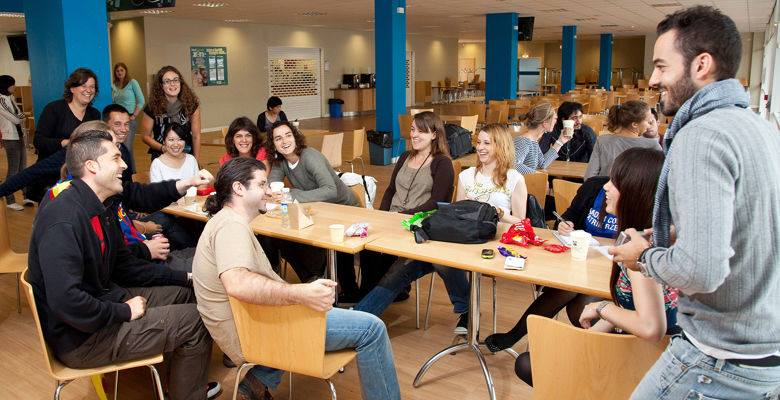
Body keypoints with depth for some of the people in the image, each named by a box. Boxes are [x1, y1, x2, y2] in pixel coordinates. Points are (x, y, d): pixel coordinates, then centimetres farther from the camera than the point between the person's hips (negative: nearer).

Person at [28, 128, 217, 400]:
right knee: (194, 321, -13)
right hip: (80, 337, -11)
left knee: (183, 294, 17)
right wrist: (124, 312, -20)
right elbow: (65, 301, -33)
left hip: (102, 299, 11)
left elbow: (124, 267, 15)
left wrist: (184, 277, 10)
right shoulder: (63, 219, -27)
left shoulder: (101, 211, 7)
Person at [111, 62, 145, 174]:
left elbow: (141, 101, -4)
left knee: (127, 147, -14)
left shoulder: (132, 82, -1)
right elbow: (114, 102, 19)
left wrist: (134, 116, -9)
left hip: (129, 118, -5)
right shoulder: (113, 86, 13)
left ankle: (132, 173, -5)